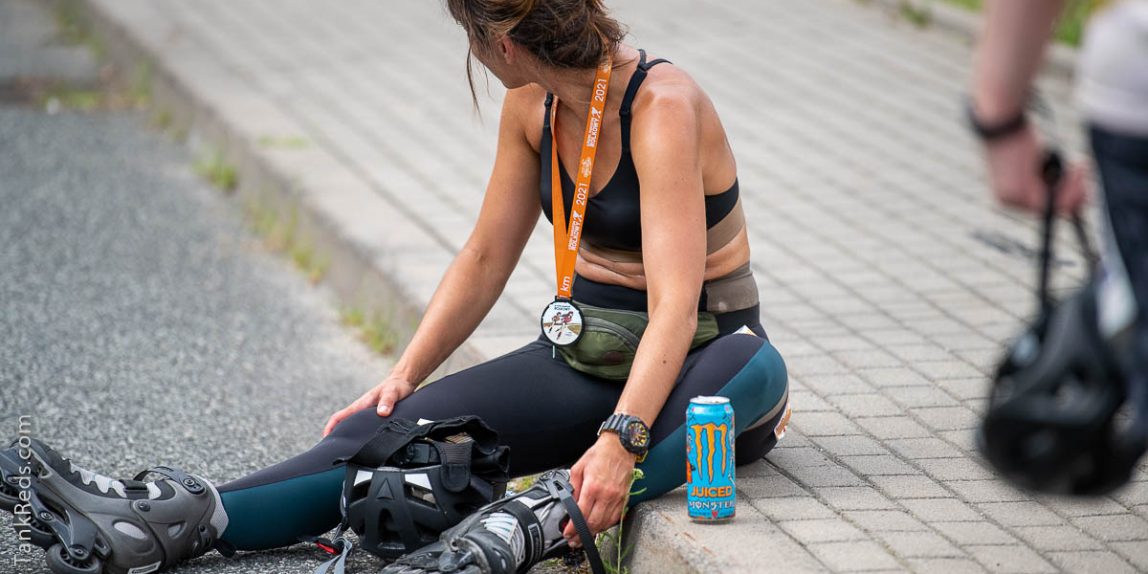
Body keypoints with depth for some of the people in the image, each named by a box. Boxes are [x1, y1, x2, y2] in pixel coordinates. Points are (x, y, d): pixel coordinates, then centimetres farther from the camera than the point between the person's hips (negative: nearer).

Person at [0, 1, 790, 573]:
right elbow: (485, 259, 10)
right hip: (581, 357, 6)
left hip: (689, 364, -6)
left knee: (754, 371, -41)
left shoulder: (663, 106, -23)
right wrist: (405, 375, -1)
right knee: (405, 428, -15)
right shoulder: (532, 107, 1)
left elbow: (675, 304, -33)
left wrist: (622, 439, -45)